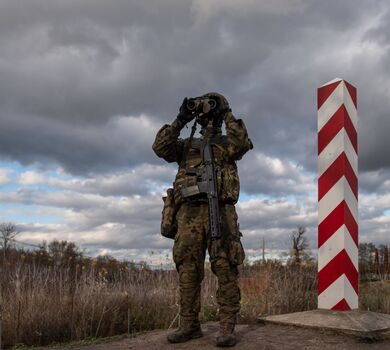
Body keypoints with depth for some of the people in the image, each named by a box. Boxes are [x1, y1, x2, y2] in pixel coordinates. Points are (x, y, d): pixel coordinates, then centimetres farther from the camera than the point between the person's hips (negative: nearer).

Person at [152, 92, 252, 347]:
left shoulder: (227, 142, 18)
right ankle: (190, 325, 10)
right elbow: (161, 148, 8)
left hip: (220, 210, -2)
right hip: (189, 212, 3)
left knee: (226, 270, -7)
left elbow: (243, 144, -5)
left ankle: (227, 327, -3)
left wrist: (227, 114, 1)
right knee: (188, 271, 2)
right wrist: (180, 121, 6)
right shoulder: (187, 145, 24)